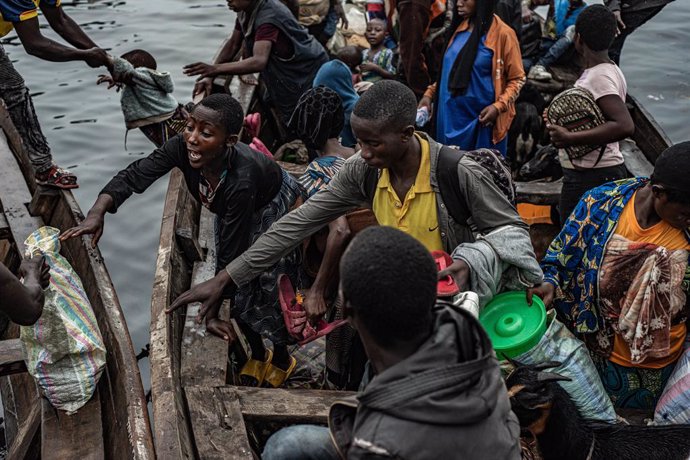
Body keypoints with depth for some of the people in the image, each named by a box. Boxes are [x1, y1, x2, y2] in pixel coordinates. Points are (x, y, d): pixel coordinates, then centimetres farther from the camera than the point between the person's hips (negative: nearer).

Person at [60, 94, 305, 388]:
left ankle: (281, 359, 36)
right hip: (230, 210, 6)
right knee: (239, 290, 12)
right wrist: (96, 213, -46)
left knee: (269, 292, 5)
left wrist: (211, 312, -33)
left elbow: (230, 254, -39)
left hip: (274, 211, -5)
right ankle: (257, 356, 40)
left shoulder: (241, 179, -46)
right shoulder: (183, 148, -34)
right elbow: (133, 176, -28)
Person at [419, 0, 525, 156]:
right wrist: (430, 93, 7)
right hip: (451, 116, 6)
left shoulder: (502, 33, -10)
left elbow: (517, 79, -6)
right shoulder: (460, 28, 9)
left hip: (481, 119, -6)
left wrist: (498, 106, -19)